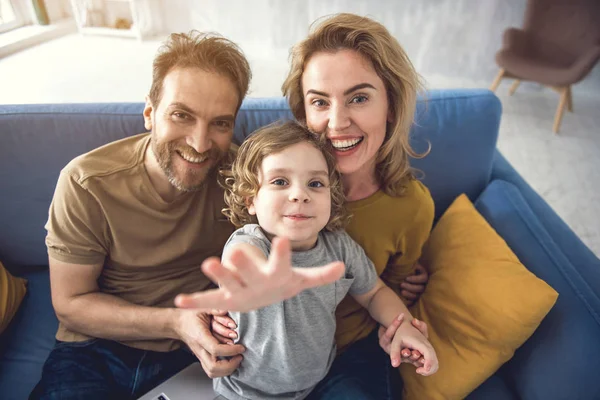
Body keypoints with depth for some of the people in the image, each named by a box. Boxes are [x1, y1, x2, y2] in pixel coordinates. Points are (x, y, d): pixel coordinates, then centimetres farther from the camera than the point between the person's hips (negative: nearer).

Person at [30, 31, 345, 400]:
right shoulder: (86, 185, -16)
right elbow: (71, 303, -8)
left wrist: (283, 278, -35)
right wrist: (174, 322, -22)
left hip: (201, 347, 1)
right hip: (99, 350, 0)